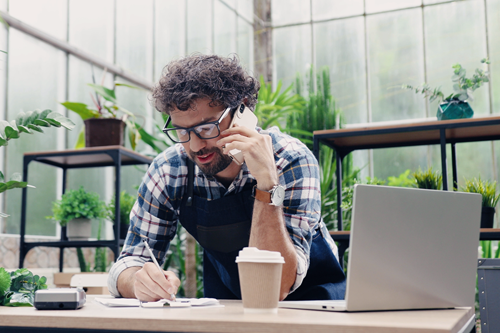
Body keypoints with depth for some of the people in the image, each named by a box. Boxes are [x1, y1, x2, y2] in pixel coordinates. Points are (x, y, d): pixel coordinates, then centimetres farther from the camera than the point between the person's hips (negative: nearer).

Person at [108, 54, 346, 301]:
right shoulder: (168, 171, -13)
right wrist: (139, 281, -31)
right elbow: (130, 262, -8)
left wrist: (267, 183, -38)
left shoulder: (291, 161, -24)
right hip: (227, 308, 2)